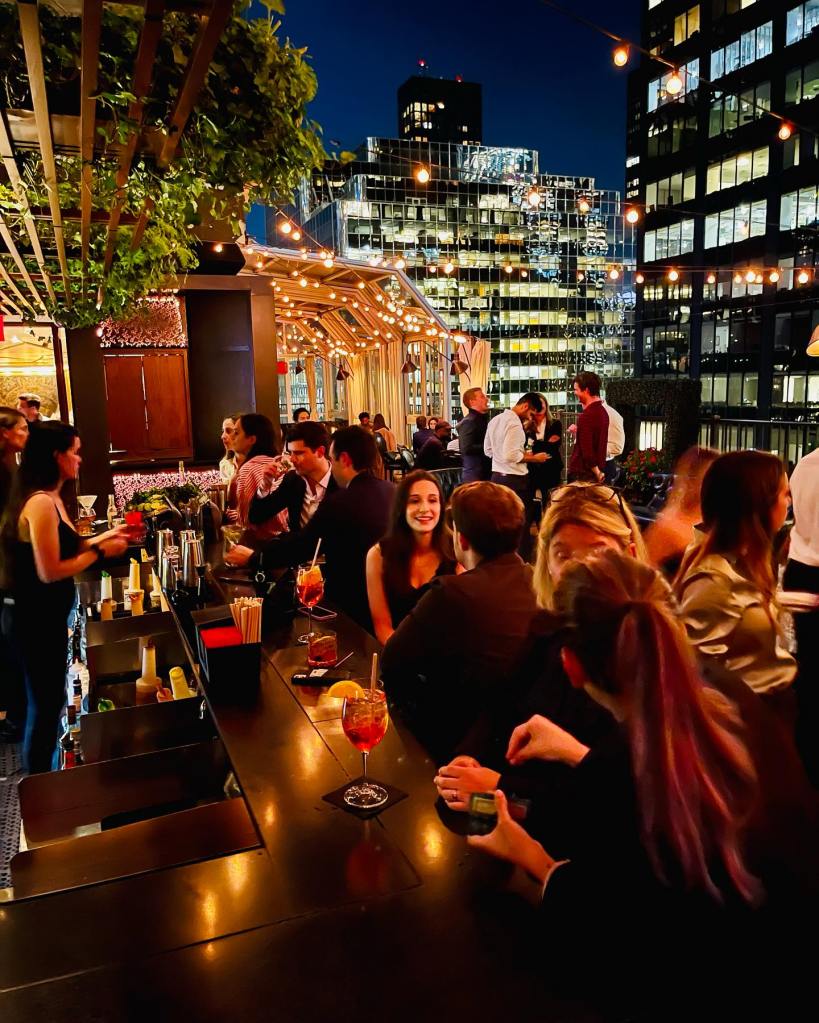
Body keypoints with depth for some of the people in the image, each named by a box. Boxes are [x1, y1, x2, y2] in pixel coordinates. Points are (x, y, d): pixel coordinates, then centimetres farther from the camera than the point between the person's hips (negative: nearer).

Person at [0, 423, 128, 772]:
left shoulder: (50, 498, 9)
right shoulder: (40, 503, -22)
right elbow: (50, 571, -24)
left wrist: (103, 536, 10)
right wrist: (100, 552, -15)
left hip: (43, 615, 10)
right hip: (35, 619, -10)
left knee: (49, 700, 21)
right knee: (45, 704, 4)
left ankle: (43, 778, 37)